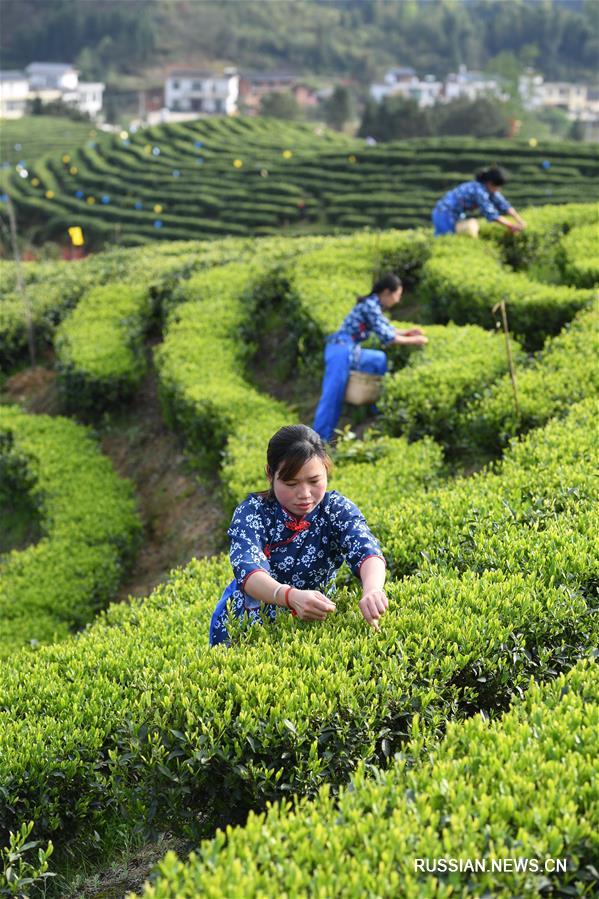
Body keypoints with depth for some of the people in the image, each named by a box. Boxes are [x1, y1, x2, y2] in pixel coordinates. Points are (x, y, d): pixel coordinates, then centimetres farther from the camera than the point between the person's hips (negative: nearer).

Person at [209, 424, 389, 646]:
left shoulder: (338, 509, -10)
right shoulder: (251, 513, -13)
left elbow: (366, 552, -29)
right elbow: (248, 572, -31)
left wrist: (372, 589, -53)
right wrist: (291, 596, -53)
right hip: (248, 628, 0)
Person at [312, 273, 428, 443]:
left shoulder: (374, 305, 14)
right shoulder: (370, 306, -14)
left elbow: (387, 329, 25)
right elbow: (386, 338, -16)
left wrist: (408, 332, 12)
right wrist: (413, 340, -6)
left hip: (350, 351, 10)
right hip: (341, 351, -10)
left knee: (382, 360, 19)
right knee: (332, 397, -11)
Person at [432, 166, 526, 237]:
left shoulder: (490, 188, 1)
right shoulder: (480, 191, -25)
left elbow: (503, 205, 1)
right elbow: (491, 214, -28)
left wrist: (519, 220, -9)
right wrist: (511, 226, -24)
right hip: (445, 214, -9)